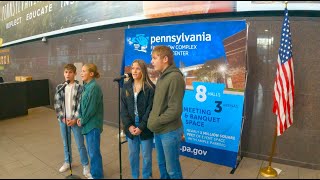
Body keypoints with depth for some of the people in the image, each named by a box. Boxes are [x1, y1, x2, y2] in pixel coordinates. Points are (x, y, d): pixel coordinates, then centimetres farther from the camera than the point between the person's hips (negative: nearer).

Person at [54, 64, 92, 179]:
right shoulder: (59, 88, 3)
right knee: (66, 143, 18)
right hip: (63, 120, 4)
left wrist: (74, 119, -16)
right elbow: (57, 104, 1)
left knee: (80, 145, 3)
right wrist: (63, 118, -9)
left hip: (75, 120, -3)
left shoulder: (79, 88, -8)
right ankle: (67, 162, 38)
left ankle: (86, 166, 17)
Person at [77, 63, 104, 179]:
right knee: (91, 150, 20)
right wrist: (80, 117, 1)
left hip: (93, 124, -9)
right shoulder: (86, 86, 9)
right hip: (88, 123, 9)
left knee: (94, 151, 4)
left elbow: (91, 108, -20)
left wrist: (82, 121, -10)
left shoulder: (94, 87, -19)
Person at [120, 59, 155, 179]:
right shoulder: (126, 86, 5)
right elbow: (123, 108, 2)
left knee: (146, 155, 10)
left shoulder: (150, 87, -9)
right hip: (131, 127, 4)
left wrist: (141, 127, -16)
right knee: (132, 155, 17)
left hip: (145, 128, -4)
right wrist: (129, 125, -9)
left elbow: (150, 109, -12)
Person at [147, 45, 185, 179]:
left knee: (172, 169, 9)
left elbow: (175, 110, -21)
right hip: (159, 131, 8)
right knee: (162, 165, 21)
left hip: (170, 132, -8)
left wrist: (155, 123, -15)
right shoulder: (161, 77, 10)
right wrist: (152, 118, 2)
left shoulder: (175, 77, -18)